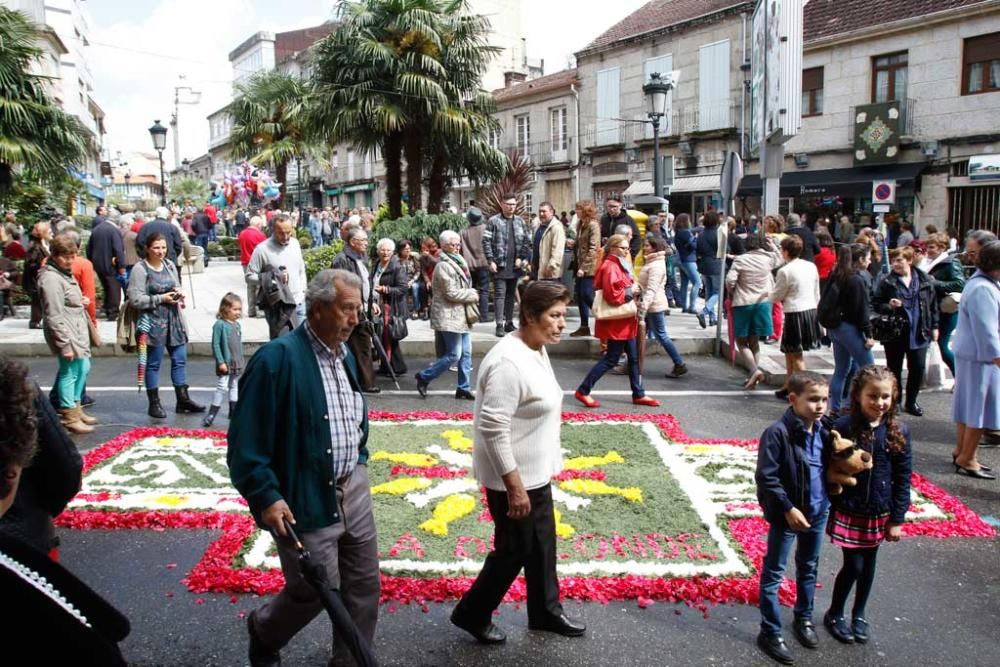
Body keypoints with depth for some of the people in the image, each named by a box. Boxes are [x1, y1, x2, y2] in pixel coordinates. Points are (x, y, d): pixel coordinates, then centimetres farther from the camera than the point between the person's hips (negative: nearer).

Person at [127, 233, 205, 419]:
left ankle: (183, 399, 19)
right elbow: (135, 299, -16)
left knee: (180, 360, 9)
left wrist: (178, 293, 1)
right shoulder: (140, 269, -11)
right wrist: (160, 299, -17)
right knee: (153, 363, 5)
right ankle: (154, 404, 15)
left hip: (174, 319, 6)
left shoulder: (170, 265, 9)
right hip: (153, 321, -6)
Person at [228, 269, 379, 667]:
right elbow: (246, 439, -19)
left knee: (364, 585, 13)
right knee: (315, 592, 7)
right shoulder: (277, 358, -19)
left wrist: (360, 463, 16)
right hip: (305, 498, -7)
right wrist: (266, 496, -21)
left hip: (353, 489, 8)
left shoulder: (345, 354, 7)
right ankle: (263, 632, 38)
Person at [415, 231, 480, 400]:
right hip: (450, 317, -10)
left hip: (461, 315, 10)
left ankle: (464, 388, 13)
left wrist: (471, 292, 5)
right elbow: (451, 293, -18)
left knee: (466, 353, 7)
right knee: (454, 354, -8)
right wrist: (472, 295, -9)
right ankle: (424, 377, 7)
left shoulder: (457, 262, 17)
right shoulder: (444, 266, -15)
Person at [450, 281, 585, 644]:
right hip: (513, 479, -9)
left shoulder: (536, 350, 4)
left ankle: (545, 611, 39)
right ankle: (471, 613, 28)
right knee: (513, 551, 7)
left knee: (542, 545, 21)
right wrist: (514, 487, -25)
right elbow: (492, 429, -29)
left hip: (536, 473, 9)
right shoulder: (509, 361, -27)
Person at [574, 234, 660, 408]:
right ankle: (583, 391, 3)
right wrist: (631, 291, -15)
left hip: (624, 321, 10)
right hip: (616, 322, -10)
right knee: (611, 359, -4)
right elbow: (612, 295, -27)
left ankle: (638, 394, 22)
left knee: (633, 358, 13)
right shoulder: (610, 267, -18)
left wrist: (633, 289, 6)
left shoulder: (619, 265, 15)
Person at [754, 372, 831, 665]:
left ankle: (804, 618, 43)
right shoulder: (778, 433, -21)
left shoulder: (823, 431, -3)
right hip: (786, 515, -6)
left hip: (818, 512, 6)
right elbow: (766, 477, -20)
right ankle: (770, 632, 18)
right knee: (773, 574, 7)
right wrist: (788, 508, -20)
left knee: (809, 569, 23)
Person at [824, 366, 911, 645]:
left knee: (869, 564, 17)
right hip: (848, 512, -3)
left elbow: (903, 479, 0)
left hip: (880, 514, 3)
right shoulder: (843, 428, -15)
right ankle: (835, 613, 25)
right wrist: (829, 511, -9)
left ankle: (859, 614, 38)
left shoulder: (898, 432, -6)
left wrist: (897, 519, 0)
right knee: (853, 565, 1)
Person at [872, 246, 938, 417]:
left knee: (918, 368, 5)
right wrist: (889, 306, -19)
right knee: (894, 369, 8)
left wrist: (934, 326, 7)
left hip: (918, 333, 2)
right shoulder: (886, 282, -3)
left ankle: (911, 402, 22)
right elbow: (875, 305, 0)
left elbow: (933, 305, 10)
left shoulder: (924, 280, 3)